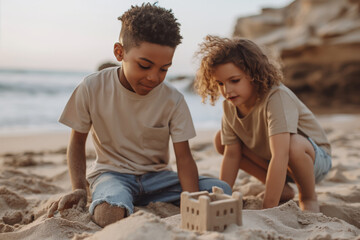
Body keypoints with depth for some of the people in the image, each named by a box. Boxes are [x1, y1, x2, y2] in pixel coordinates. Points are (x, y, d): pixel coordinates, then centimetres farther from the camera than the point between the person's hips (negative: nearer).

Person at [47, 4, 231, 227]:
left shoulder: (173, 100, -10)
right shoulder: (92, 88, -12)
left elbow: (184, 158, -11)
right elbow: (77, 142, 0)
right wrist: (79, 188, -15)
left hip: (156, 175, 4)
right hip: (111, 172, -3)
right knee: (109, 214, -40)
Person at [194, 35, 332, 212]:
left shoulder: (277, 97, -33)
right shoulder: (229, 106, -12)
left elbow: (280, 155, -41)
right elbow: (231, 154, -8)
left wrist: (268, 208, -43)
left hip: (313, 158, -6)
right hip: (271, 163, 7)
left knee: (294, 144, -39)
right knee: (221, 140, -5)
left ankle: (308, 198, -6)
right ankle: (282, 189, 5)